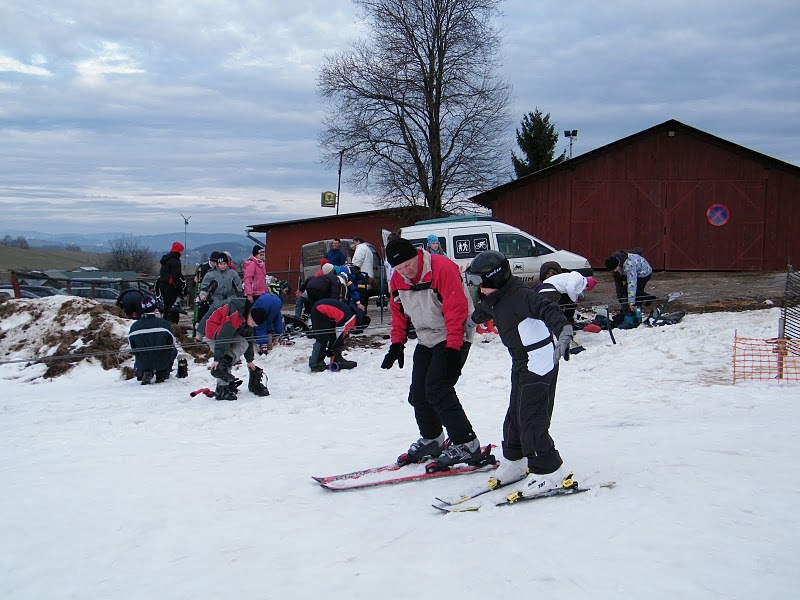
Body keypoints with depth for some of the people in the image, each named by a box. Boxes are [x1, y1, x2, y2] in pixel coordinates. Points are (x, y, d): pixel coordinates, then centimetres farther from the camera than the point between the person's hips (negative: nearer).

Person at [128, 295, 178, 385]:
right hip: (162, 363, -2)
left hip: (142, 364, 2)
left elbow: (133, 348, 4)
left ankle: (144, 373, 11)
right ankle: (162, 375, 19)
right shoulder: (164, 323, -14)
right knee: (173, 351, 29)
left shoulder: (134, 327, -8)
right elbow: (172, 344, -2)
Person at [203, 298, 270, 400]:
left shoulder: (248, 320, -3)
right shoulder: (236, 316, -33)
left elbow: (248, 339, 10)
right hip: (214, 332, -9)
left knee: (243, 344, -14)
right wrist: (217, 359, -36)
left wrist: (249, 360, 15)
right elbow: (223, 337, -35)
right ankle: (222, 388, -21)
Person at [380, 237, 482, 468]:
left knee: (437, 390, -18)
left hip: (454, 338, -8)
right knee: (418, 394, 7)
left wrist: (453, 348, -26)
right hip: (426, 340, 8)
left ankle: (466, 444, -11)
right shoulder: (397, 280, 0)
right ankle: (431, 440, 28)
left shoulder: (442, 269, -23)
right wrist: (397, 343, 6)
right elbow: (398, 314, 14)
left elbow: (457, 310, -24)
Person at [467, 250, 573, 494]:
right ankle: (515, 461, 32)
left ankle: (547, 470, 0)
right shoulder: (493, 300, 8)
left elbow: (547, 310, -37)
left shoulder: (519, 295, -22)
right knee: (514, 414, 16)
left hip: (540, 362, -10)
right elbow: (480, 313, 30)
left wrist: (563, 331, -54)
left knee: (531, 418, -10)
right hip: (521, 364, 10)